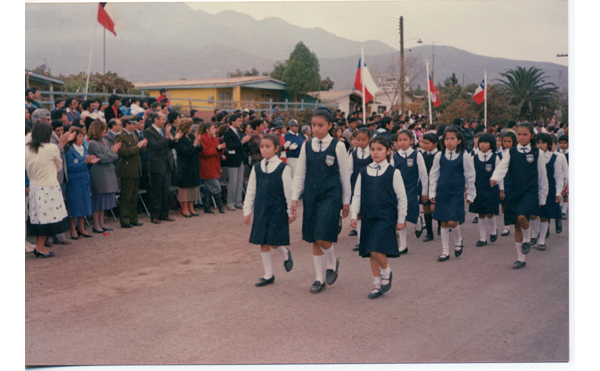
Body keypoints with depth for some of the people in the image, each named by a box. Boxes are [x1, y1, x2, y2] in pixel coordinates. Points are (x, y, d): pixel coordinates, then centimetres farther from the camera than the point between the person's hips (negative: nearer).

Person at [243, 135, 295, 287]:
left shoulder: (283, 168, -6)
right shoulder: (257, 168, 6)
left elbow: (289, 191, -1)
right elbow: (250, 191, 11)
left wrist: (290, 212, 1)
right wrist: (247, 211, 9)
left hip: (277, 210, -4)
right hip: (261, 210, 4)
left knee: (273, 242, -9)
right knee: (262, 242, 6)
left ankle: (285, 254, 26)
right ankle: (268, 275, 17)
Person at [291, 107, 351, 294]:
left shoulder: (337, 146, -2)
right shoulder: (306, 147, 7)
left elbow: (344, 175, 2)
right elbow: (299, 174, 12)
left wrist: (346, 201, 4)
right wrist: (294, 198, 6)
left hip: (330, 196, -4)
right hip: (311, 197, 4)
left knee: (323, 238, -13)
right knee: (314, 240, 7)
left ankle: (332, 264, 18)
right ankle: (320, 278, 20)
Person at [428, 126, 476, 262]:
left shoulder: (464, 157, -3)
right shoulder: (439, 156, 2)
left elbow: (470, 177, 4)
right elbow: (433, 175, 8)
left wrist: (470, 195, 8)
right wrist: (432, 193, 6)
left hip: (457, 194, -3)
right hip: (442, 193, 3)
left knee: (452, 221, -11)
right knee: (443, 222, 7)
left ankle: (458, 241, 20)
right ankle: (445, 251, 18)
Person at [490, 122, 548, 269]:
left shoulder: (537, 154, 1)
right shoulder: (510, 152, 5)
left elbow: (542, 177, 6)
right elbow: (502, 167, -12)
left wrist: (542, 197, 7)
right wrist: (495, 178, -32)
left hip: (530, 192, -3)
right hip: (513, 192, 3)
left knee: (522, 217, -26)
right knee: (517, 225, 7)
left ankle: (527, 238, 7)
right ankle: (520, 258, 18)